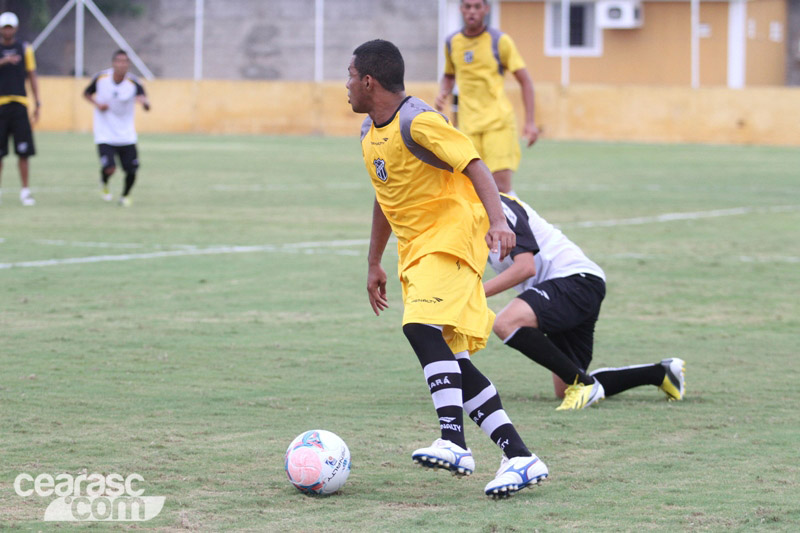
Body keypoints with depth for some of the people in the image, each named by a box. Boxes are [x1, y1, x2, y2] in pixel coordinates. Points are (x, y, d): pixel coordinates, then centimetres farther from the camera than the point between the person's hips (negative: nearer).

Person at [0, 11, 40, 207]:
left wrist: (37, 103, 6)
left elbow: (32, 77, 12)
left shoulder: (25, 49, 9)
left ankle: (25, 191, 1)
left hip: (19, 104, 1)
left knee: (23, 150, -5)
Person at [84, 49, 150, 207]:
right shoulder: (101, 78, -9)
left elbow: (147, 107, -25)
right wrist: (97, 104, -10)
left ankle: (125, 196, 30)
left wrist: (144, 101, -49)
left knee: (131, 171, -1)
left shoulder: (133, 83, -12)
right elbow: (87, 93, 10)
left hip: (126, 135, 1)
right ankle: (104, 182, 21)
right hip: (105, 133, -1)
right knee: (109, 168, -17)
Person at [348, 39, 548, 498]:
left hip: (451, 234, -9)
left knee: (423, 326, -29)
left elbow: (474, 165, -21)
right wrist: (375, 264, 30)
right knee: (450, 357, 1)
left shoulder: (418, 123, -14)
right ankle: (519, 457, 1)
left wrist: (497, 220, -36)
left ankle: (454, 442, -34)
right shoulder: (370, 132, 14)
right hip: (415, 249, 9)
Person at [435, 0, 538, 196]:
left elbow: (525, 81, 1)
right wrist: (443, 93, 4)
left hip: (498, 121, -3)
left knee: (501, 184, -15)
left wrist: (530, 122, -6)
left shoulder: (499, 40, -2)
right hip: (468, 124, 3)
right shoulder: (452, 42, 11)